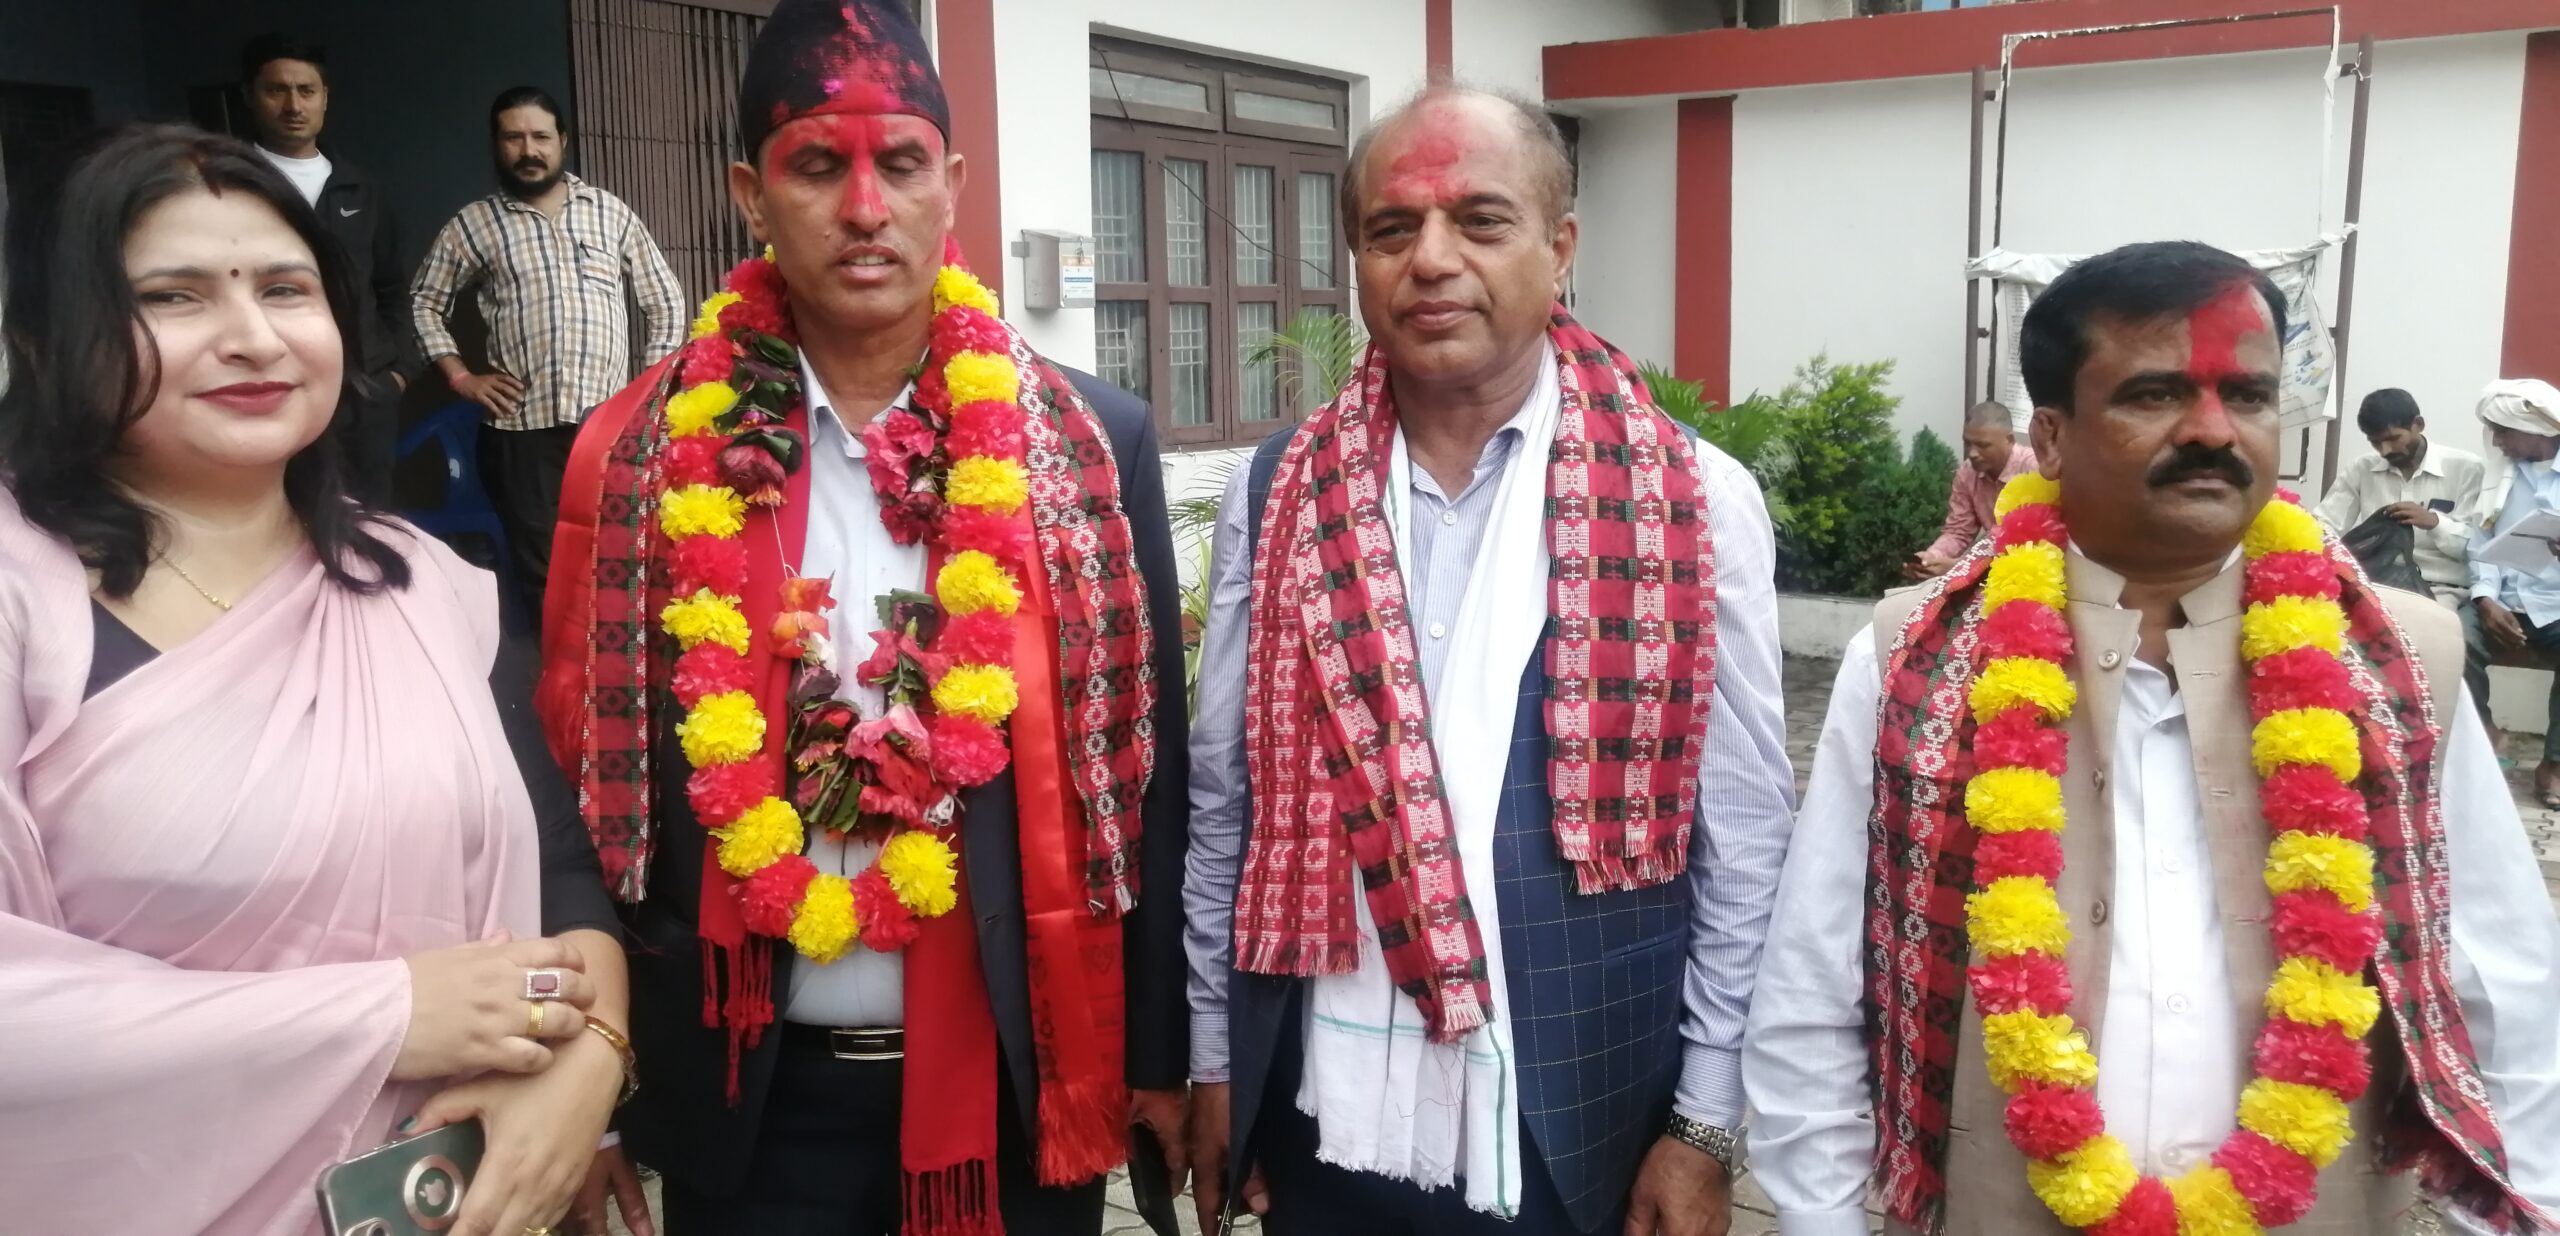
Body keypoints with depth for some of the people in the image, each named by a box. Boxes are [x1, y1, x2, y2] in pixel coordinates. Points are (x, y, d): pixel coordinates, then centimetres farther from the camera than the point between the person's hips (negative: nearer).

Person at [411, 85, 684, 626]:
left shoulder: (610, 212, 9)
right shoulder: (473, 225, 7)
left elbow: (666, 301, 13)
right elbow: (424, 301, 17)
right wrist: (460, 376, 5)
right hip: (524, 426, 0)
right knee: (543, 572, 4)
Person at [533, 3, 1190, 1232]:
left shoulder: (1091, 440, -4)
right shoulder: (646, 450, -5)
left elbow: (1141, 772, 0)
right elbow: (589, 762, 1)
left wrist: (1157, 1051, 4)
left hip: (1019, 1074, 1)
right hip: (752, 1093, 0)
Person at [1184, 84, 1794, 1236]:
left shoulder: (1693, 504, -7)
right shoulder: (1276, 494, -1)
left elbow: (1742, 833, -3)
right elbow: (1223, 800, 4)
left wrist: (1705, 1121, -2)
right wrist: (1214, 1058, 6)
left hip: (1580, 1127, -1)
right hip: (1325, 1121, 2)